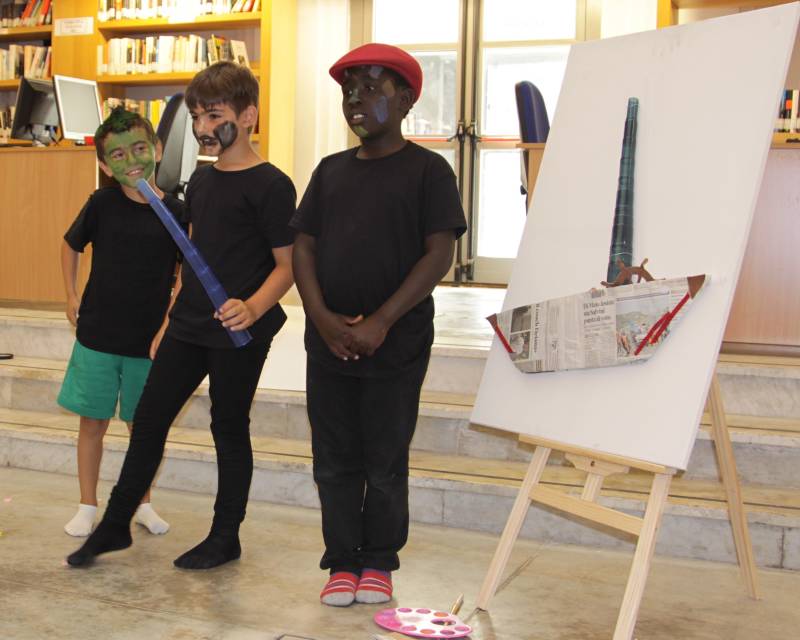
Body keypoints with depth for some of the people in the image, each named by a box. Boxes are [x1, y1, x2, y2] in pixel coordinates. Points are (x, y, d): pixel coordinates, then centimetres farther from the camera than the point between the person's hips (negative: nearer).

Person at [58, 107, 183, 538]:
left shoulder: (176, 212, -8)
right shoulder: (102, 204, -6)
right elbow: (71, 245, 11)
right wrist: (71, 297, 5)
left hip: (148, 340, 0)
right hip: (97, 336, 0)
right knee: (93, 422, 8)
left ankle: (142, 504, 29)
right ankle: (87, 507, 23)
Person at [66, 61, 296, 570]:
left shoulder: (270, 185, -12)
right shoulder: (201, 180, 11)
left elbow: (288, 265, -13)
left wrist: (253, 308, -30)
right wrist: (171, 318, 18)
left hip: (238, 335, -7)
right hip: (188, 327, 7)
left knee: (230, 429, 6)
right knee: (149, 419, 10)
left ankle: (226, 537, 22)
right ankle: (116, 524, 24)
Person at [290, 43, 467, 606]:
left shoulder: (427, 169, -3)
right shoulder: (331, 170, 11)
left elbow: (439, 255, -10)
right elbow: (303, 247, 8)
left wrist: (381, 322, -16)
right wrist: (324, 318, -8)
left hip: (396, 346, -4)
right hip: (328, 343, 4)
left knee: (385, 463, 6)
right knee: (334, 461, 9)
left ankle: (378, 563, 22)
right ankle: (342, 563, 22)